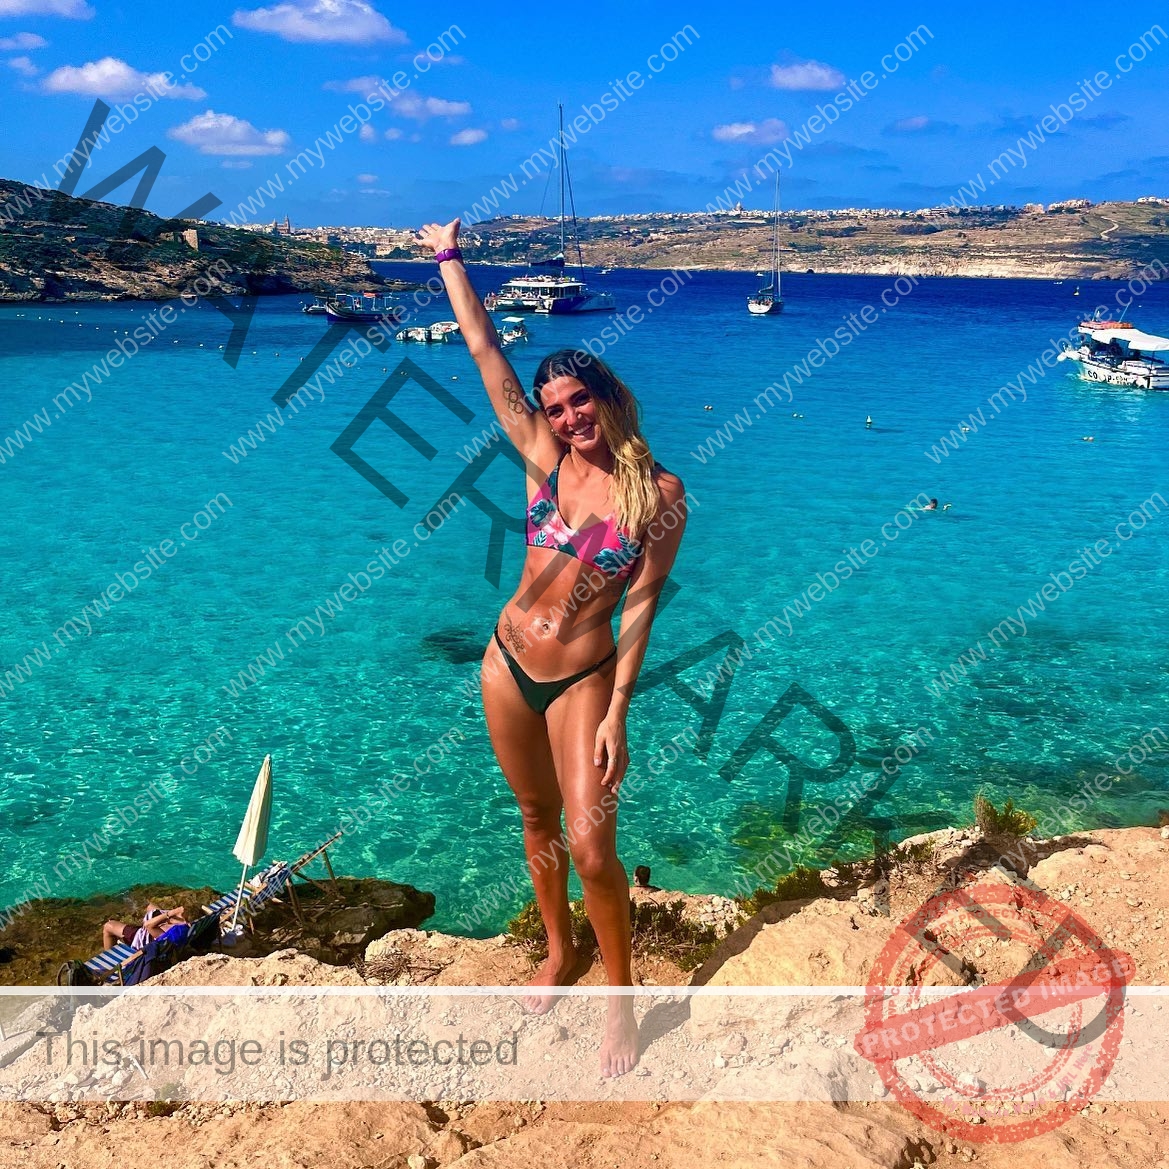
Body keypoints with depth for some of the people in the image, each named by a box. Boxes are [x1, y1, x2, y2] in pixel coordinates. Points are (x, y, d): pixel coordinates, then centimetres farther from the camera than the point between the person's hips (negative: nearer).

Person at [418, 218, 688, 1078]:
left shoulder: (660, 493, -11)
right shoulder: (546, 459, -4)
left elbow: (642, 604, -11)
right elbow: (486, 353, -2)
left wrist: (617, 714, -14)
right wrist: (449, 256, 1)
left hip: (583, 679, -4)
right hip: (508, 661, 4)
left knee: (592, 849, -6)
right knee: (538, 821, 18)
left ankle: (621, 995, 17)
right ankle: (560, 951, 40)